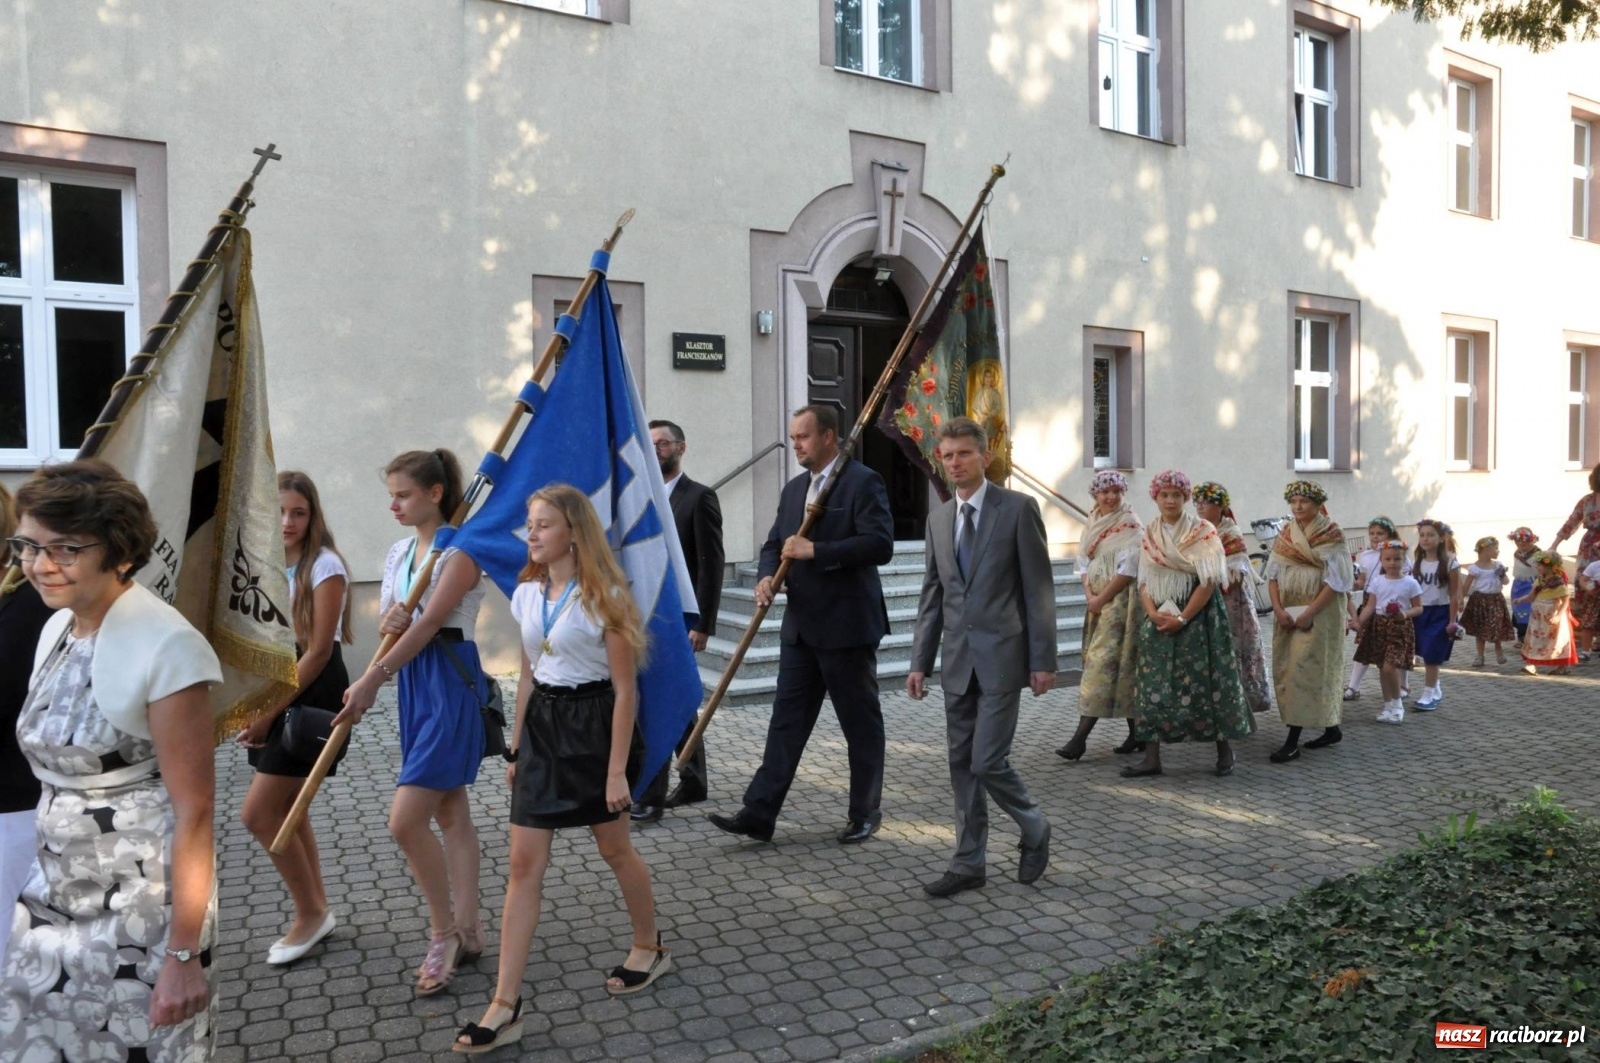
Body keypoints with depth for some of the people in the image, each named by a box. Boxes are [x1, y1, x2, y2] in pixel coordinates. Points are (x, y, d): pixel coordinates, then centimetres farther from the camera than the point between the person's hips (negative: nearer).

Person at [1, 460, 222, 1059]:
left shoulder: (166, 648, -19)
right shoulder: (56, 629, 4)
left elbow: (193, 811, -19)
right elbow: (54, 774, 12)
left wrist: (184, 954, -18)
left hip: (141, 908, -7)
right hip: (54, 893, 7)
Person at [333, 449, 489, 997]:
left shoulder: (460, 548, -11)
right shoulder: (399, 551, 12)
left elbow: (429, 623, -19)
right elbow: (392, 625, 12)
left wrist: (371, 680, -23)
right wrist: (387, 625, -12)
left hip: (451, 680, -8)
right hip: (412, 681, 8)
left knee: (405, 821, -10)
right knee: (450, 812, 13)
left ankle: (444, 932, 8)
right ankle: (466, 931, 22)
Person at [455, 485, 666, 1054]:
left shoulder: (603, 596, -14)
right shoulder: (525, 595, 5)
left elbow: (625, 689, -13)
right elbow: (527, 676, 14)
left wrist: (617, 770, -15)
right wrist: (517, 748, 13)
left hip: (592, 724, -5)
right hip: (541, 726, 6)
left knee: (614, 850, 12)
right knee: (524, 864, 1)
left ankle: (649, 948, 38)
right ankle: (505, 1007, 5)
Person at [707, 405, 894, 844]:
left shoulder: (863, 482, -10)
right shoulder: (794, 489, 14)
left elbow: (881, 544, -20)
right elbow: (774, 543, 16)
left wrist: (817, 551, -24)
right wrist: (766, 576, -6)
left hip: (848, 627, -7)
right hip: (801, 626, 7)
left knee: (861, 724, 7)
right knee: (786, 720, 6)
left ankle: (865, 813, 21)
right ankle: (759, 813, 8)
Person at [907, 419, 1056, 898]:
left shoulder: (1018, 508, -5)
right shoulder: (938, 518, 12)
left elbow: (1039, 588, -6)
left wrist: (1043, 660, -10)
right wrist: (920, 661, 9)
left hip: (1002, 656, -6)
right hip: (958, 660, 6)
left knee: (988, 763, -7)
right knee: (962, 764, 9)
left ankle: (1035, 830, 21)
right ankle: (969, 863, 20)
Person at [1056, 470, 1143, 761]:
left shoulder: (1131, 526, -8)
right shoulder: (1092, 524, 12)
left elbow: (1128, 571, -15)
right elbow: (1083, 563, 10)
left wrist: (1101, 598, -13)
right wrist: (1089, 595, -5)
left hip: (1121, 602, -7)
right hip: (1097, 602, 7)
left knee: (1103, 663, -10)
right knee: (1122, 665, 10)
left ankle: (1080, 737, -13)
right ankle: (1137, 733, 18)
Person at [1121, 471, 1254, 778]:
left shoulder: (1203, 531, -4)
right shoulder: (1149, 534, 9)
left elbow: (1209, 581, -11)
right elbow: (1144, 581, 7)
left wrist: (1182, 618, -16)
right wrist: (1153, 614, -10)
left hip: (1199, 617, -4)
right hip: (1159, 620, 4)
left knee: (1206, 681, 0)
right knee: (1154, 685, 0)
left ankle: (1225, 749, 17)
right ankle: (1152, 758, 4)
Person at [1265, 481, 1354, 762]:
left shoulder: (1331, 535, -6)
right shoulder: (1285, 535, 9)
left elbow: (1335, 580, -12)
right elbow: (1273, 574, 6)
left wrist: (1309, 613, -18)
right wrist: (1279, 610, -8)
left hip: (1320, 614, -6)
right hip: (1288, 615, 6)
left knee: (1304, 670, -9)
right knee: (1287, 670, 9)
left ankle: (1292, 741, -9)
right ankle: (1332, 729, 24)